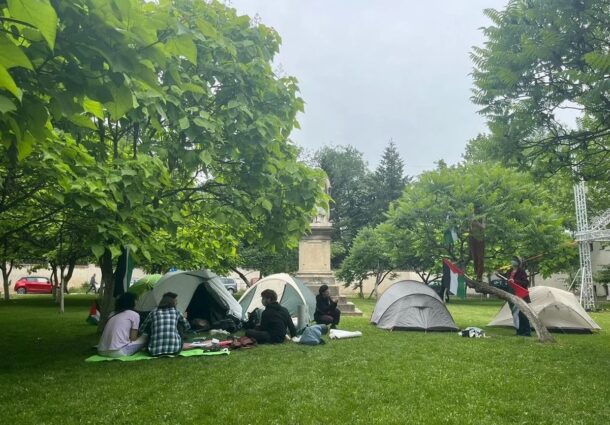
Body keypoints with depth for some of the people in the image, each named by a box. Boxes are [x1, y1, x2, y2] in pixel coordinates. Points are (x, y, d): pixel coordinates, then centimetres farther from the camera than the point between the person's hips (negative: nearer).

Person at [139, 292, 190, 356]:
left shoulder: (153, 313, 10)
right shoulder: (176, 311, 10)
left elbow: (141, 330, 21)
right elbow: (187, 327, 25)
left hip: (155, 352, 1)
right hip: (175, 350, -1)